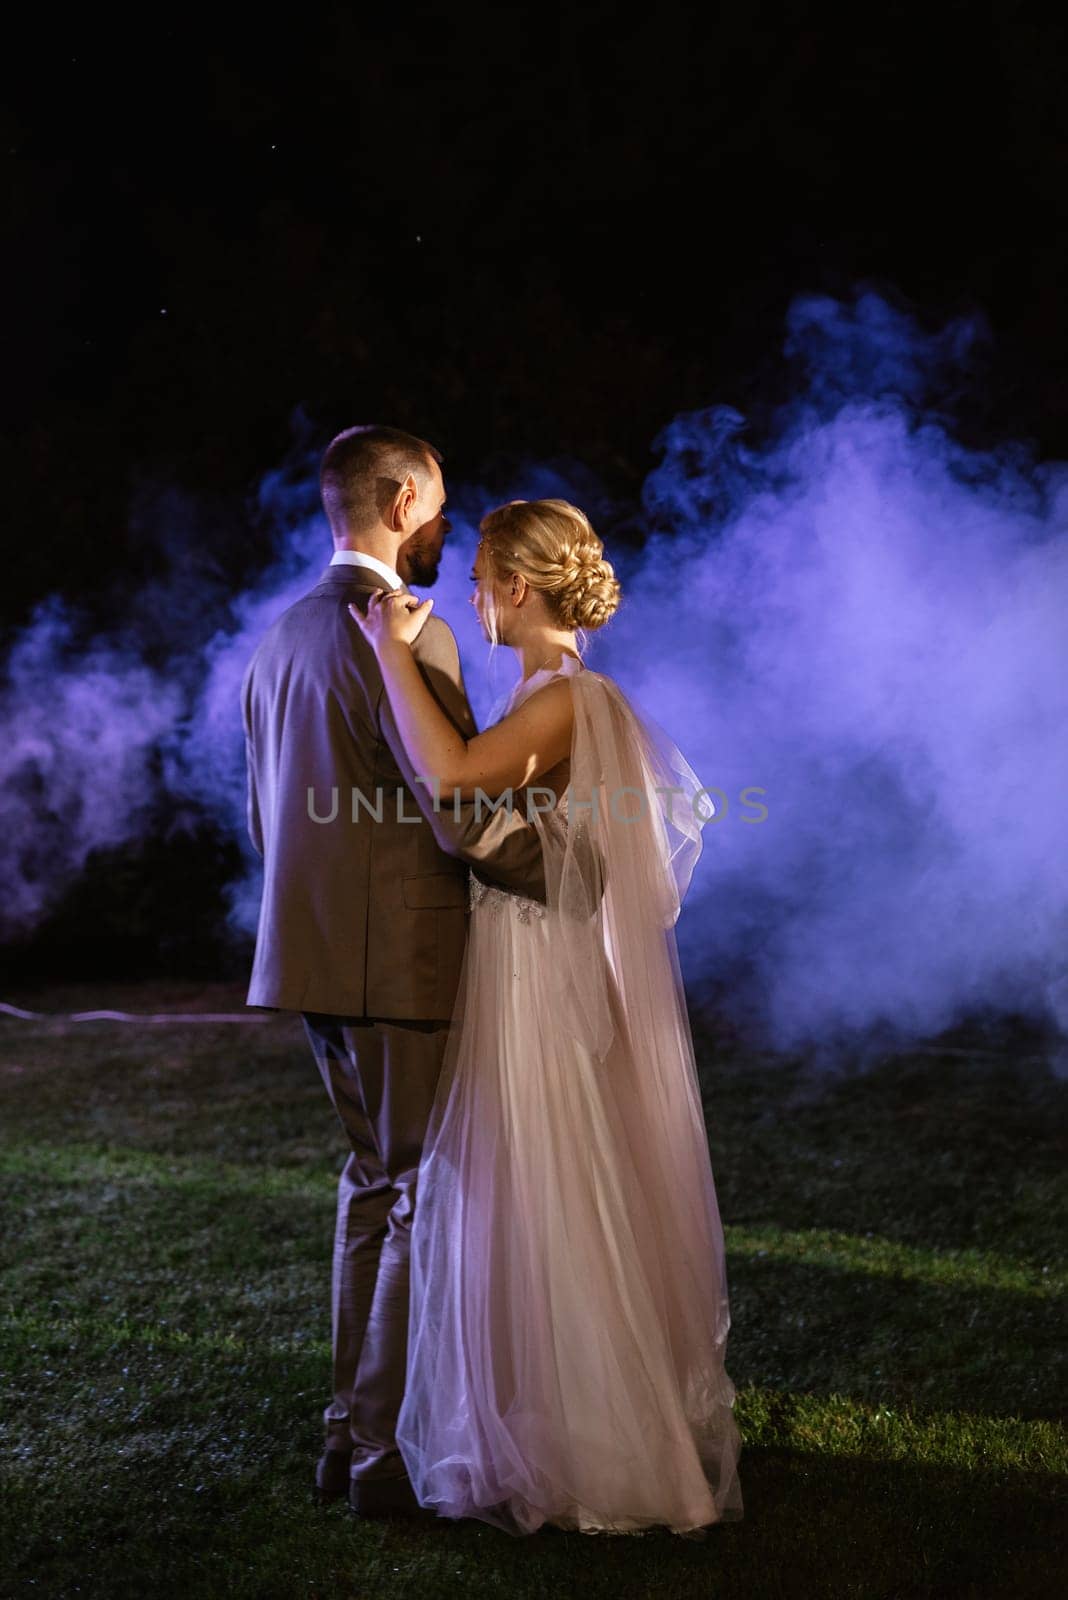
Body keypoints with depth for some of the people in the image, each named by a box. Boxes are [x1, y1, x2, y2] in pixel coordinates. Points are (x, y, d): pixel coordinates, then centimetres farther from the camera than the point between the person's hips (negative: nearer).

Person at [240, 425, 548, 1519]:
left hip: (316, 954, 9)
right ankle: (388, 1456, 9)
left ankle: (348, 1432, 26)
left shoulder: (278, 637, 12)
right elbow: (466, 819, -21)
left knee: (374, 1179, 19)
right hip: (399, 961, -9)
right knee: (425, 1198, 2)